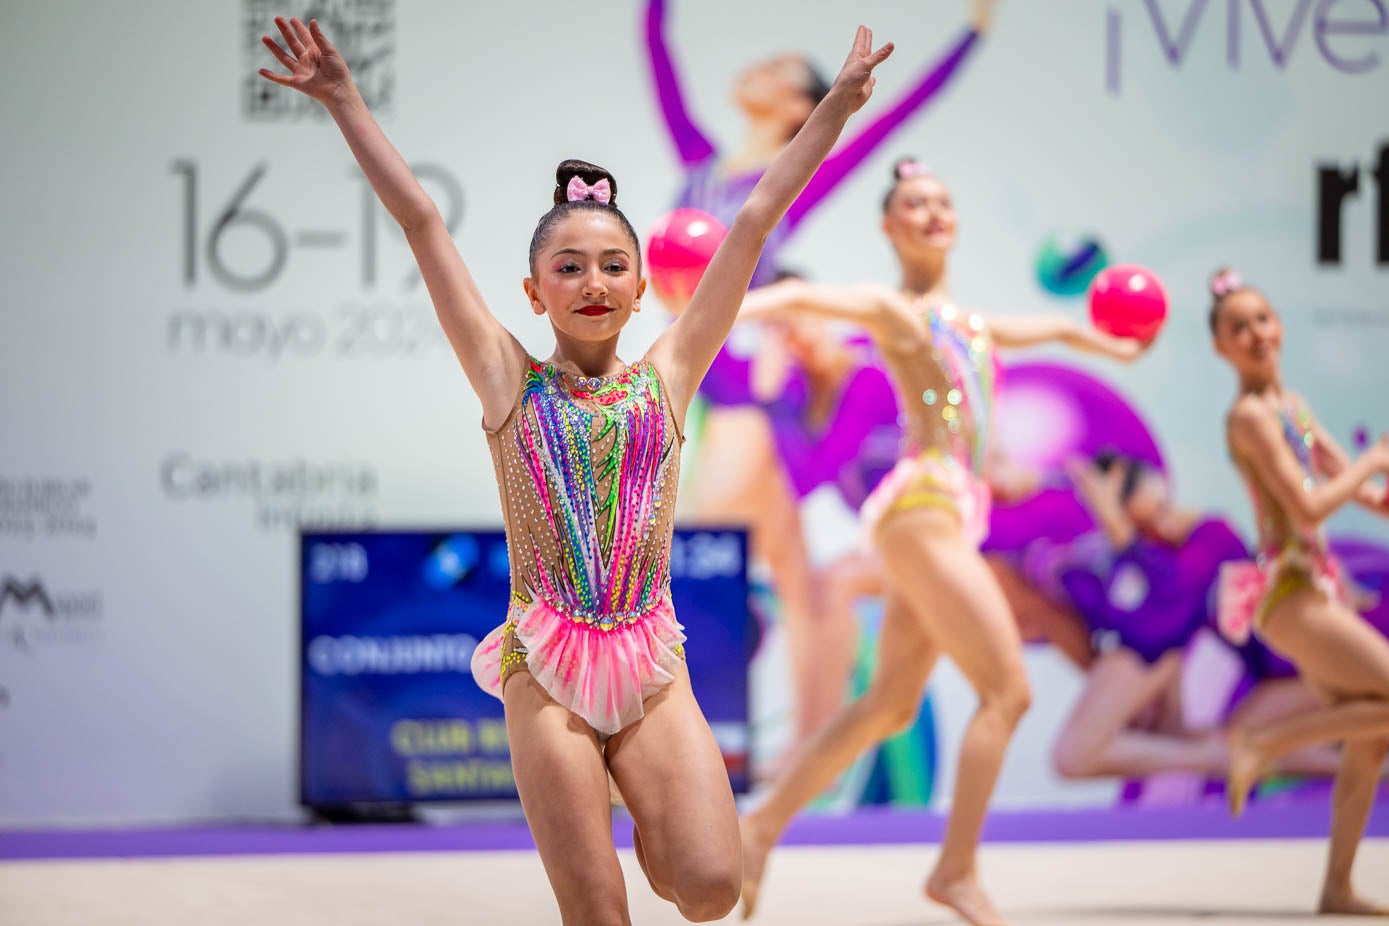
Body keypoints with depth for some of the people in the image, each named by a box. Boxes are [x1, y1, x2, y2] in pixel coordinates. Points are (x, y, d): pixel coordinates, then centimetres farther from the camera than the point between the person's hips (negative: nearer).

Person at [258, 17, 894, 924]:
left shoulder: (666, 376, 8)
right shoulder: (511, 382, 5)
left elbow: (755, 220, 8)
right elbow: (422, 222, 4)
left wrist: (839, 103, 11)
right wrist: (346, 102, 3)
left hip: (653, 671, 1)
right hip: (546, 672, -1)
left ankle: (652, 823, 20)